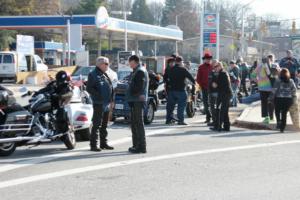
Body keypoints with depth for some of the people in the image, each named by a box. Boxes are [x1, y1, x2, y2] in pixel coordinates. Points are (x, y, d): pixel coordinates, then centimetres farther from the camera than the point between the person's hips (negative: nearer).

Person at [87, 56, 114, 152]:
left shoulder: (105, 75, 17)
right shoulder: (93, 74, -7)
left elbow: (111, 88, 22)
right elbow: (89, 88, -14)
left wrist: (111, 100, 14)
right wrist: (99, 96, -20)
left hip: (107, 104, 8)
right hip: (99, 104, -8)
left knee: (104, 125, 14)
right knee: (96, 125, -9)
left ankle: (103, 143, 21)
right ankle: (93, 145, -6)